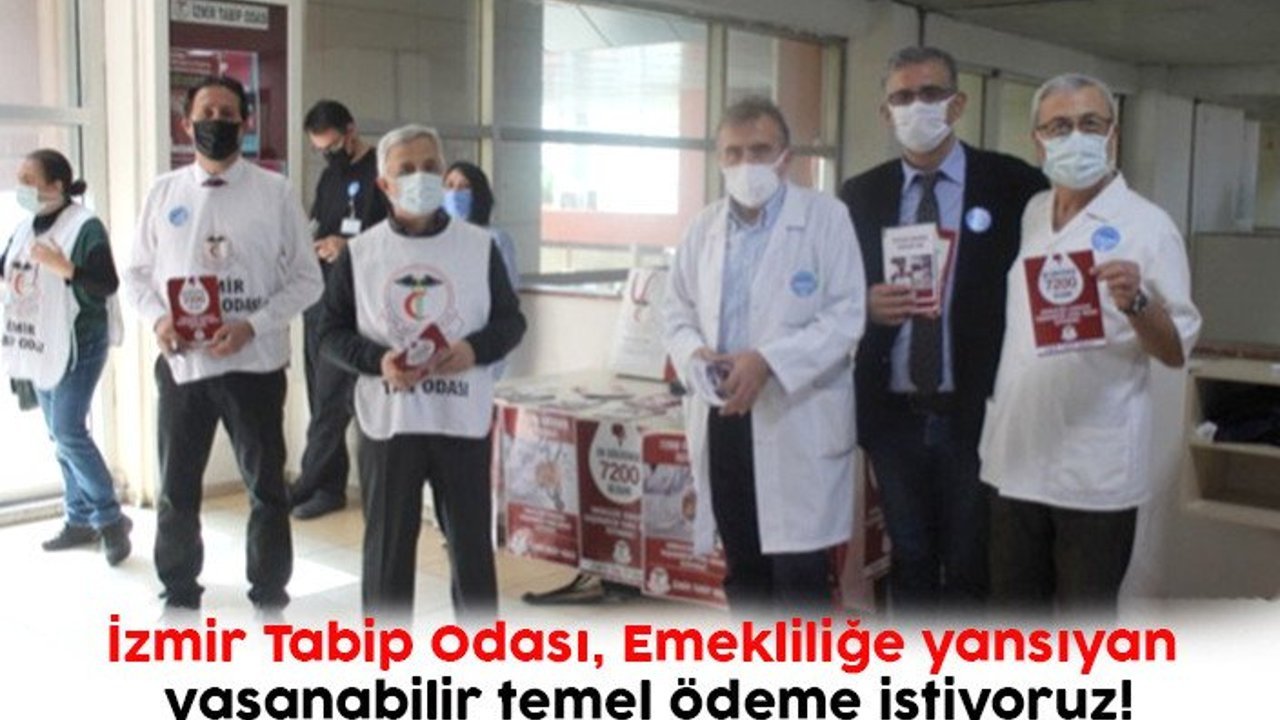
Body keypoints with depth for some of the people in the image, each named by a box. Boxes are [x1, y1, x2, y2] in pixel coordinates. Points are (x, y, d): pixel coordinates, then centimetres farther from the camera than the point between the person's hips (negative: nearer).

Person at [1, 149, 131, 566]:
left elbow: (107, 284, -19)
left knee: (68, 433, -11)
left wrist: (65, 268, -31)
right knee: (60, 436, 13)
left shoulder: (85, 227, -13)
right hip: (40, 345, 8)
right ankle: (79, 519, 22)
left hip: (77, 344, -8)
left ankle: (110, 519, 2)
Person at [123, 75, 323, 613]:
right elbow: (136, 273, 10)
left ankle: (270, 597, 26)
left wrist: (253, 325, -16)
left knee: (266, 487, 10)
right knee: (177, 489, 14)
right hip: (181, 363, 2)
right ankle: (180, 594, 32)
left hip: (254, 363, -2)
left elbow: (307, 278, -3)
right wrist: (157, 318, -9)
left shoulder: (274, 191, -3)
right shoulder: (163, 192, 5)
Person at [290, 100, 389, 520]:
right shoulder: (330, 176, 18)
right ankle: (330, 487, 17)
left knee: (331, 399, -6)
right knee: (321, 398, 10)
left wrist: (349, 247, -23)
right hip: (319, 296, 8)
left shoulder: (380, 172, -7)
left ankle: (308, 483, 4)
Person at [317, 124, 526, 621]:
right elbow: (331, 333, 4)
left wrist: (477, 349, -14)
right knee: (387, 546, 8)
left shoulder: (479, 246, 2)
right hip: (387, 421, 0)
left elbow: (511, 319, 7)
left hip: (462, 420, 0)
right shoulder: (359, 252, 2)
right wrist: (378, 361, -15)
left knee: (471, 542, 10)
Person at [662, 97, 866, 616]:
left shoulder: (826, 218, -4)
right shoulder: (703, 228, 12)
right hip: (723, 419, 5)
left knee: (800, 575, -3)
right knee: (742, 570, 16)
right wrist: (694, 351, -7)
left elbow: (847, 314, -11)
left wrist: (768, 361, -22)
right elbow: (676, 310, 16)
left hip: (798, 422, -5)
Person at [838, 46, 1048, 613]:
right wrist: (866, 307, -13)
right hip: (893, 415, 3)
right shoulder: (859, 195, 5)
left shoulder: (1015, 184, -4)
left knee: (973, 568, 8)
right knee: (909, 565, 15)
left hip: (980, 414, -2)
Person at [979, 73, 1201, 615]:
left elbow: (1177, 351, -11)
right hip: (1016, 459, 5)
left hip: (1096, 471, -5)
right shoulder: (1028, 215, 8)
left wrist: (1135, 304, -27)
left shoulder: (1147, 226, -9)